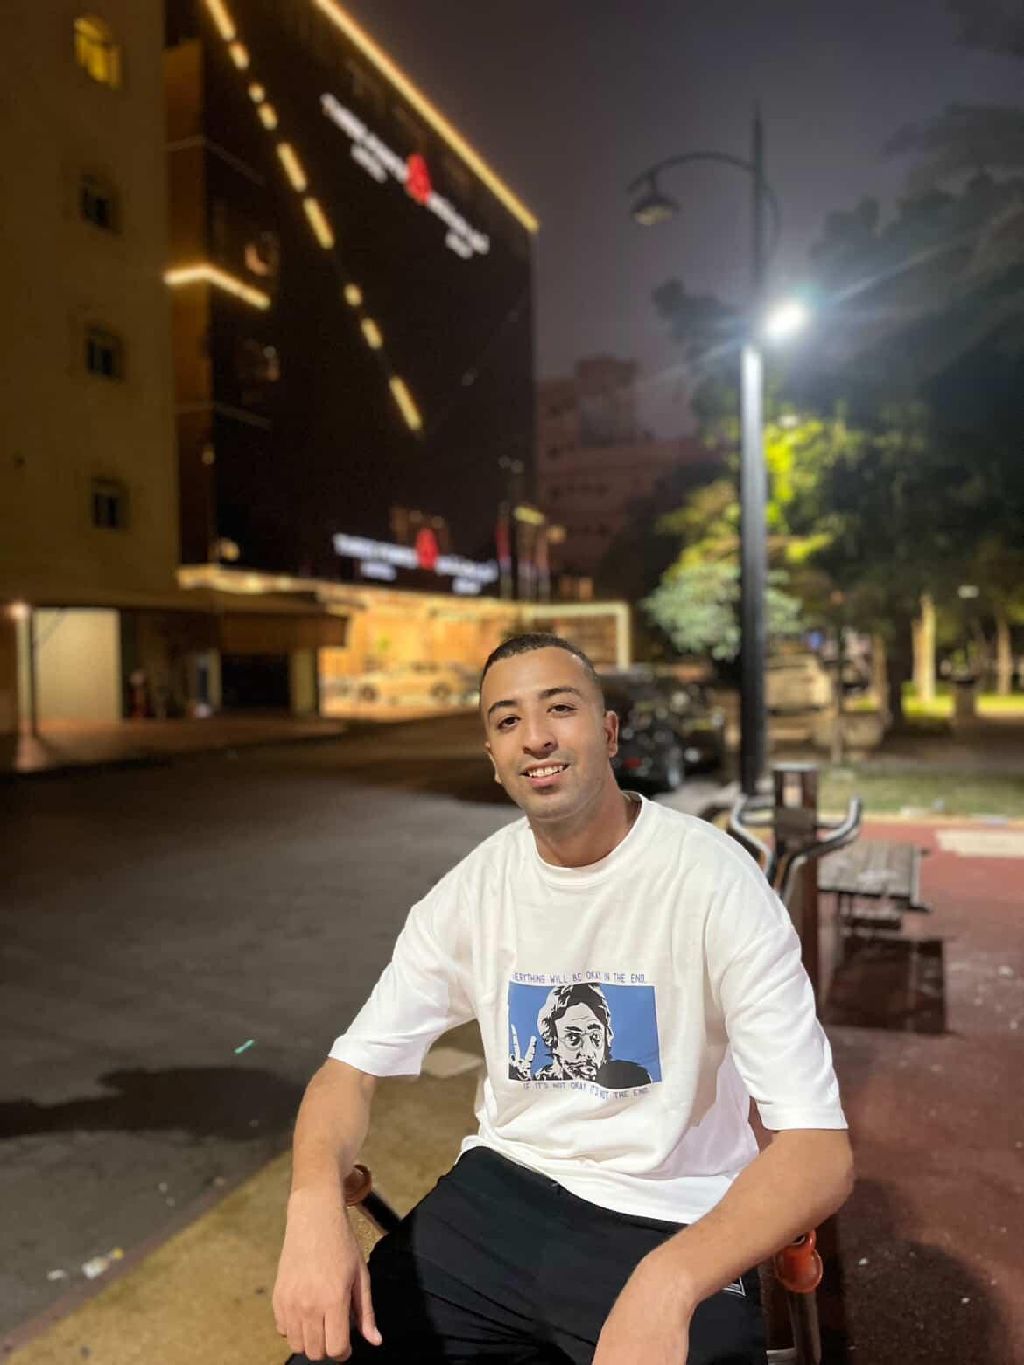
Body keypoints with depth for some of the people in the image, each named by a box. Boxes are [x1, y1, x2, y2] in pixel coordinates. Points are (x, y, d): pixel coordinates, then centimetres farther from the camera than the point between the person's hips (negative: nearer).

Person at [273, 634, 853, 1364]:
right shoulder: (475, 885, -3)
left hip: (671, 1226, -3)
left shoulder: (712, 878, -18)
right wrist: (316, 1201, -21)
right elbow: (353, 1065, -1)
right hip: (501, 1191, 4)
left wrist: (670, 1281, -37)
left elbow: (821, 1146, -21)